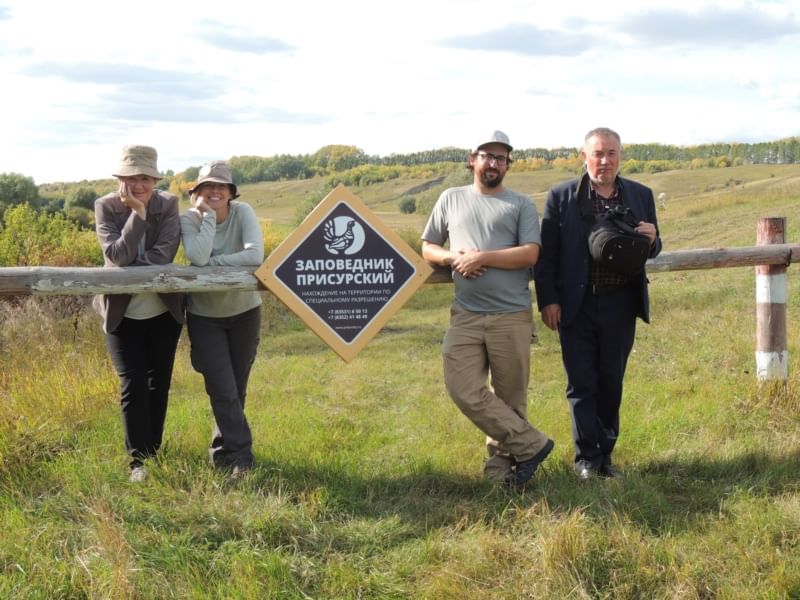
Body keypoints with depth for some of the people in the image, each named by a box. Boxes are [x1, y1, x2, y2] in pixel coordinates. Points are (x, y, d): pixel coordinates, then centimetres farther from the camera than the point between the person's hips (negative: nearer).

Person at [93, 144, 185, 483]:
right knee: (133, 384, -7)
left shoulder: (168, 205, -7)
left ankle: (153, 452, 24)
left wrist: (129, 267, -22)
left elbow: (163, 256, -17)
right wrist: (138, 213, -24)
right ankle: (138, 460, 0)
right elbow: (118, 256, -22)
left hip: (164, 311, 2)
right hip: (122, 313, -2)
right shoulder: (105, 206, -9)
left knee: (159, 383, 10)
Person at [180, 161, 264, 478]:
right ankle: (241, 457, -2)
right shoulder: (190, 219, -13)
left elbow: (255, 255, -28)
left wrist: (213, 261, -25)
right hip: (205, 316, -1)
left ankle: (223, 450, 30)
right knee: (223, 390, -8)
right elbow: (198, 258, -31)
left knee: (236, 389, 11)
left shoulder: (243, 212, -13)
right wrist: (208, 216, -25)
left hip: (244, 312, 1)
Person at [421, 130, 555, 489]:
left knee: (509, 397, 3)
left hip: (512, 317, -2)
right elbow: (427, 248, 16)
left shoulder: (521, 205, 6)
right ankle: (530, 446, 2)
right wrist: (453, 258, -5)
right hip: (465, 316, 2)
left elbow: (530, 254, -7)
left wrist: (482, 258, -13)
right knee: (464, 390, -9)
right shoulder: (451, 199, 13)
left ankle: (500, 468, 18)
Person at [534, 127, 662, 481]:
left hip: (621, 305, 2)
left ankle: (605, 454, 25)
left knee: (611, 382, 12)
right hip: (577, 305, -2)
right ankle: (587, 457, 16)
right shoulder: (561, 197, -3)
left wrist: (651, 240, -12)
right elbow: (545, 253, -2)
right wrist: (547, 300, -8)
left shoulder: (640, 196, 4)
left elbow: (651, 251, 11)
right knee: (581, 384, 4)